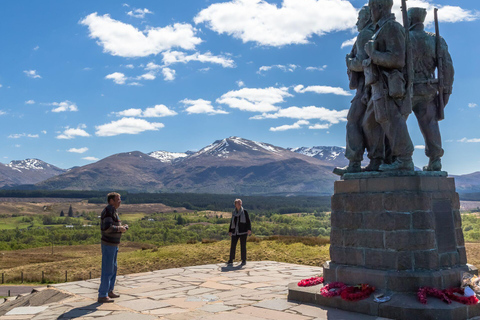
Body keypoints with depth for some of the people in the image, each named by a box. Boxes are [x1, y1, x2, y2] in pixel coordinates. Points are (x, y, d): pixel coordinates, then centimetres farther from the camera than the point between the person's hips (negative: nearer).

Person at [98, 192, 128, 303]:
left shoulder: (113, 211, 15)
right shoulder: (108, 211, -17)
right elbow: (108, 228, -27)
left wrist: (122, 227, 9)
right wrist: (120, 229, -15)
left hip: (114, 244, 10)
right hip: (108, 244, -10)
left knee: (113, 269, 18)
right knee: (107, 270, -7)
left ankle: (109, 291, 29)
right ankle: (102, 296, -2)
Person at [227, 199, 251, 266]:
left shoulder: (244, 212, 0)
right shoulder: (234, 213, 11)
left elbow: (248, 221, -4)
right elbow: (232, 222, 17)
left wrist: (249, 229, -14)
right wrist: (230, 231, 14)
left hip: (243, 231, -3)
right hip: (235, 232, 3)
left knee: (243, 246, 0)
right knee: (233, 246, -1)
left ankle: (244, 260, 9)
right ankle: (231, 260, 6)